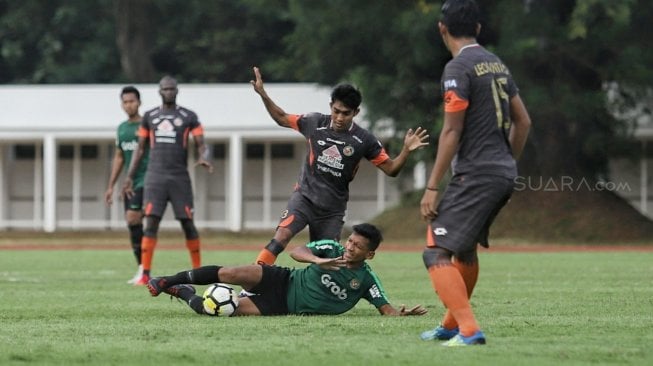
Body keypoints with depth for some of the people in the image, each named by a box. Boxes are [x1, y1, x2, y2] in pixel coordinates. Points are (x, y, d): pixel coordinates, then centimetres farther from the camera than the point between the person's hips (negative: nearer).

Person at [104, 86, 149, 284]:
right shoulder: (122, 128, 16)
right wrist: (110, 186, 21)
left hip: (145, 180, -7)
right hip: (129, 183, 7)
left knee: (132, 219, -19)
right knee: (132, 225, 4)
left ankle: (144, 266, -13)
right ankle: (142, 271, 10)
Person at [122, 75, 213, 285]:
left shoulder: (188, 117, 5)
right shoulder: (149, 117, 12)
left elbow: (201, 145, 2)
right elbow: (140, 149, 16)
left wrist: (203, 158, -22)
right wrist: (129, 177, 11)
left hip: (180, 177, -1)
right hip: (155, 177, 1)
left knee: (187, 224, 0)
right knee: (151, 223, -9)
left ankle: (198, 270, 11)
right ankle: (145, 274, -11)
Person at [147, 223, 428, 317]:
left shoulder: (365, 280, -5)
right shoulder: (331, 248, -6)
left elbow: (385, 307, -6)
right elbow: (297, 251, -18)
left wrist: (402, 313, -29)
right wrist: (318, 260, -39)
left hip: (285, 308, 0)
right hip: (283, 281, 0)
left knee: (234, 309, -21)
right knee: (229, 274, -23)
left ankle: (182, 293, 6)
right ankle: (168, 282, 1)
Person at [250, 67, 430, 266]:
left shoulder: (364, 140, -5)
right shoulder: (315, 123, -3)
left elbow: (390, 169, -2)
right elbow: (282, 118, 12)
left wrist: (406, 150, -19)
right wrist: (263, 94, 2)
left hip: (333, 210, 1)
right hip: (305, 196, -1)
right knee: (281, 237, -24)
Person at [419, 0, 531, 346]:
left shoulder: (458, 68, -11)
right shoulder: (497, 64, 14)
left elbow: (451, 132, -15)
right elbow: (523, 121, 18)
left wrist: (432, 187, -13)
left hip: (475, 175, -9)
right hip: (504, 173, 9)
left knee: (436, 253, -12)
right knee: (465, 248, 26)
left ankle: (470, 331, -25)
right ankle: (451, 324, 38)